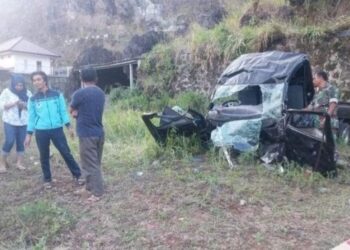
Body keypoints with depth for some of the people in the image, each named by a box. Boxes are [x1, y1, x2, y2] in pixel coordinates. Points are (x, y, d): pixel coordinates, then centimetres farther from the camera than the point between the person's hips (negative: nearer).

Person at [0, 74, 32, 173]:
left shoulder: (28, 93, 5)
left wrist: (25, 105, -15)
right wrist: (14, 103, -19)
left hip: (23, 122, 3)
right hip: (10, 121, -2)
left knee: (21, 142, 5)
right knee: (9, 141, -9)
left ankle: (19, 163, 15)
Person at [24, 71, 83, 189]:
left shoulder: (57, 95, 0)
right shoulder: (33, 99, 3)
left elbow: (63, 111, 4)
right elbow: (31, 117, 7)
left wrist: (69, 126, 0)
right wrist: (29, 134, 6)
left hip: (57, 129, -1)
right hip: (41, 132, 1)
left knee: (66, 153, 2)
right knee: (44, 157, 9)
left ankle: (77, 175, 12)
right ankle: (47, 180, 25)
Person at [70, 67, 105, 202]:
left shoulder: (79, 93, -13)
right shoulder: (101, 93, 9)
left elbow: (72, 111, 2)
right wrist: (79, 112, 5)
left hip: (87, 134, -7)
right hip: (99, 133, 8)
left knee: (91, 164, 0)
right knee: (95, 163, 18)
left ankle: (97, 193, 5)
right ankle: (90, 187, 32)